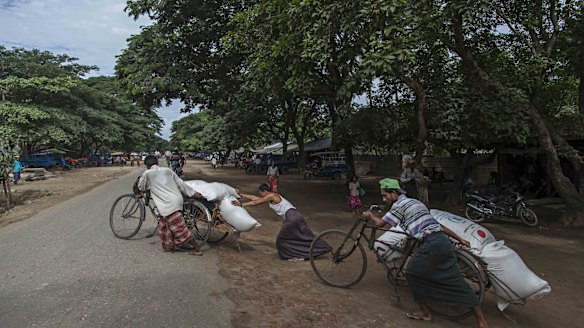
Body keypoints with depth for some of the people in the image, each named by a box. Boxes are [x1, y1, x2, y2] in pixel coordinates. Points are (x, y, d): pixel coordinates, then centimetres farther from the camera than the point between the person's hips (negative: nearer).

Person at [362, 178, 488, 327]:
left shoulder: (399, 205, -3)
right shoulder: (414, 202, 23)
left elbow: (380, 223, 1)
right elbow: (437, 224, 25)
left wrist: (370, 215, 22)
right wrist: (460, 239, 28)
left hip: (430, 244, -9)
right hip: (443, 241, 9)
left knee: (412, 275, 11)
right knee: (456, 281, 13)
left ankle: (425, 313, 21)